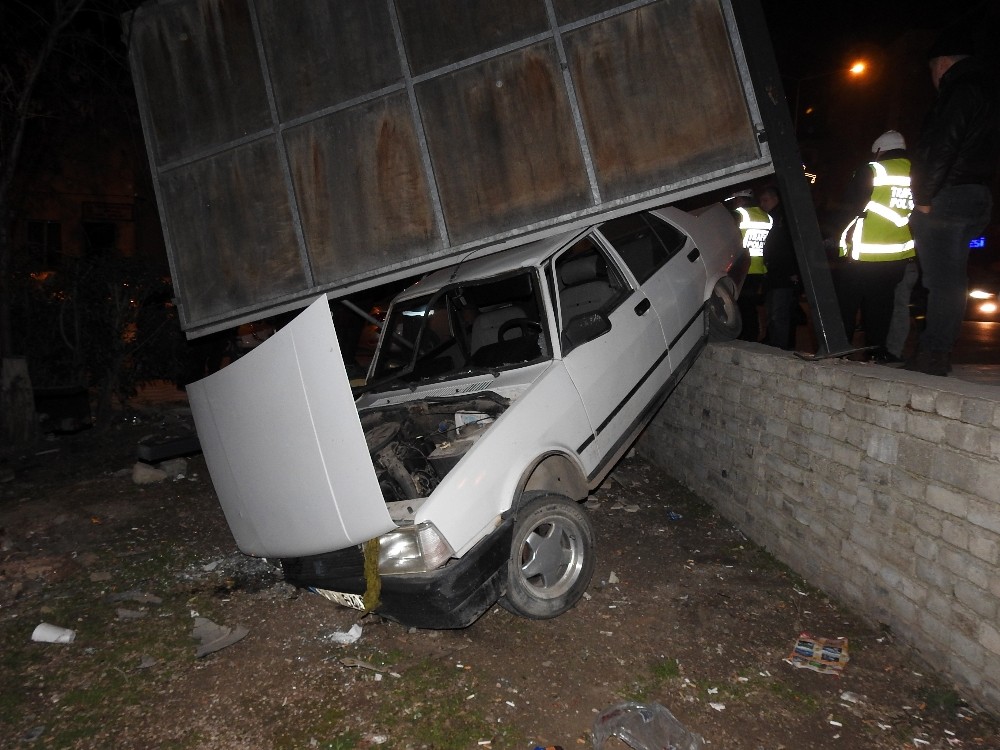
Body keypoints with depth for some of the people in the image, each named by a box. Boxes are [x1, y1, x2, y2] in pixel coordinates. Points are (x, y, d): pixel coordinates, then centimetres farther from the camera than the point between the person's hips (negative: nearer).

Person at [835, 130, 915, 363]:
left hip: (862, 256, -5)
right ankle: (878, 347, 14)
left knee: (846, 302, 4)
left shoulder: (872, 171, -8)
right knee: (881, 303, 13)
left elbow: (851, 209, -8)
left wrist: (839, 238, 3)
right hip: (899, 256, 5)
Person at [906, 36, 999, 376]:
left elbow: (942, 146, -19)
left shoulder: (961, 90, -9)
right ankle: (936, 353, 15)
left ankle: (933, 355, -9)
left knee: (942, 280, -10)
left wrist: (924, 197, -15)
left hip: (949, 197, -10)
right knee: (949, 280, 11)